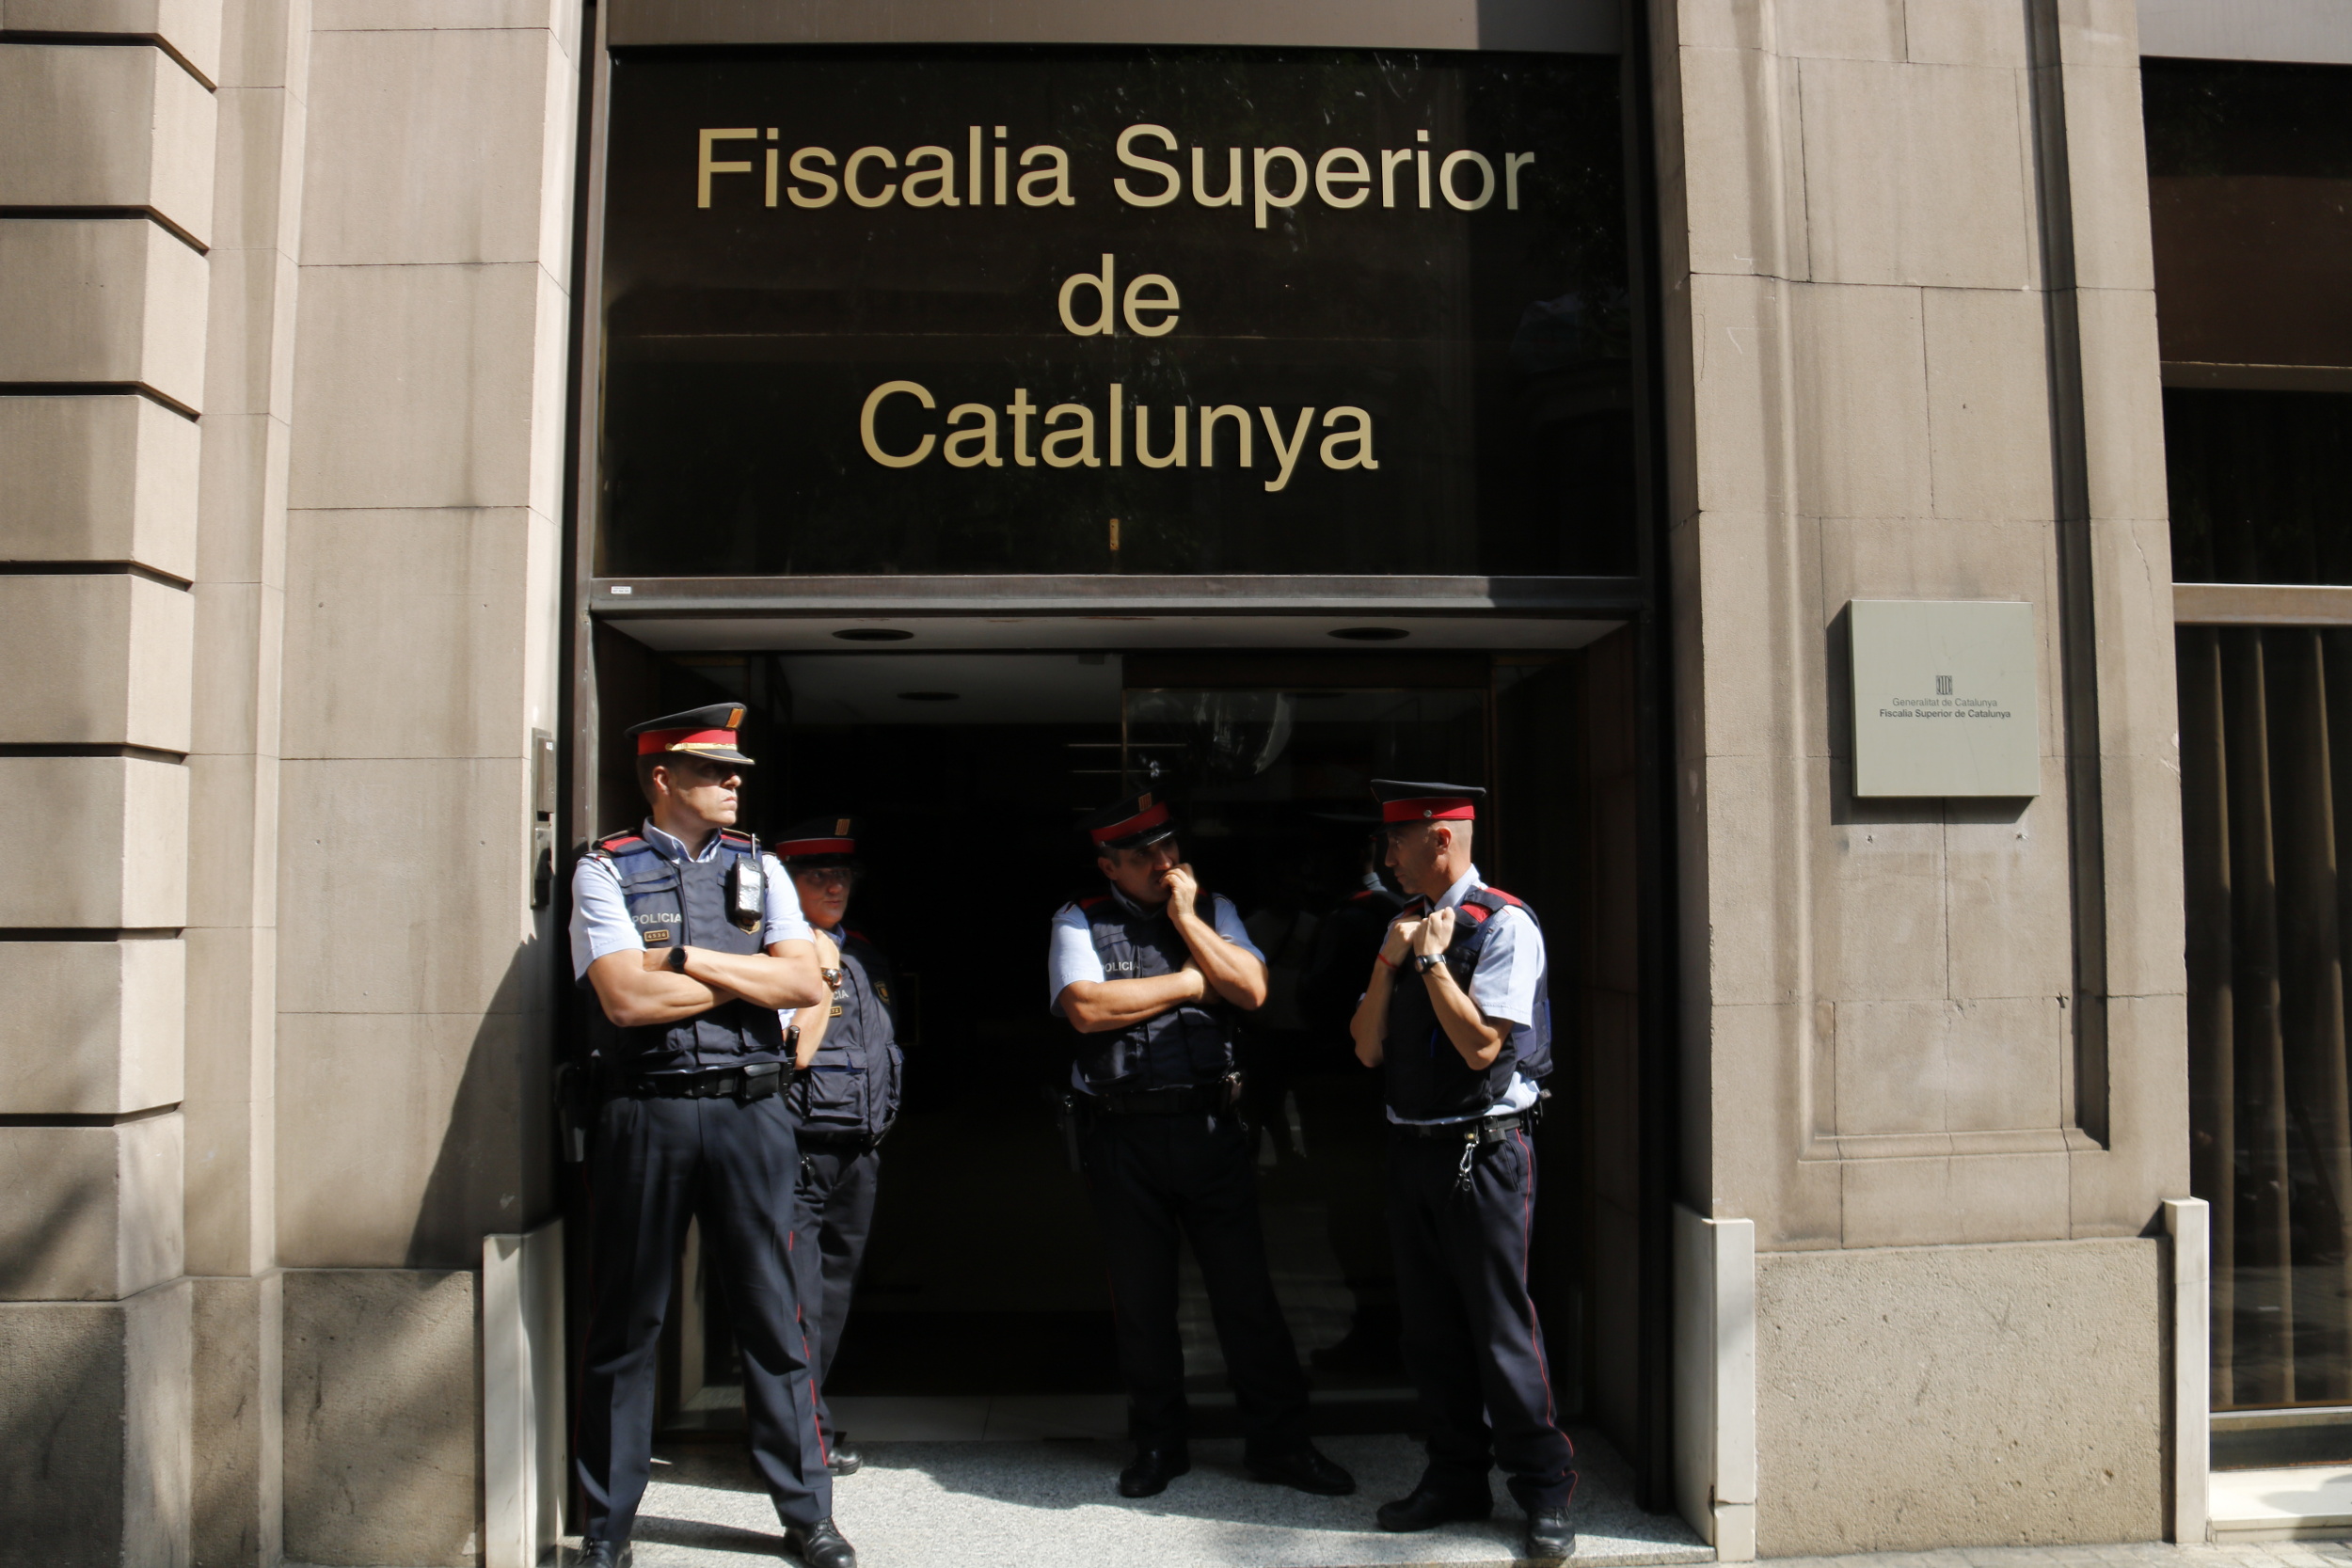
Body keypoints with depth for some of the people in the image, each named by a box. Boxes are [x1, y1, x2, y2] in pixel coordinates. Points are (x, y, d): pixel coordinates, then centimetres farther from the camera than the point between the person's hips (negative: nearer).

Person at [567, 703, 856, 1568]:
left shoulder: (757, 866, 11)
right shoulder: (606, 870, 1)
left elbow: (807, 986, 0)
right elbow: (627, 999, -13)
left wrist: (689, 958, -8)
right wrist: (748, 970, -5)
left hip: (750, 1109, 3)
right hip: (645, 1114, -2)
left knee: (775, 1317, 7)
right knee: (626, 1323, 8)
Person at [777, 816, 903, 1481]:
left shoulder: (867, 957, 15)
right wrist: (820, 978, -18)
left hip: (860, 1151, 7)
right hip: (799, 1148, -7)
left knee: (834, 1285, 13)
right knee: (799, 1299, -7)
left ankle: (806, 1422, 24)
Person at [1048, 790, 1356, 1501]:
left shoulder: (1214, 911, 9)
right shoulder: (1080, 922, 1)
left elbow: (1251, 989, -4)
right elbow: (1086, 1008, -16)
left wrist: (1185, 917, -8)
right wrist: (1190, 983, -8)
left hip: (1211, 1123, 1)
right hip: (1123, 1131, -1)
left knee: (1245, 1286, 3)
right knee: (1141, 1295, 11)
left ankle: (1277, 1440, 16)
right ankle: (1159, 1442, 27)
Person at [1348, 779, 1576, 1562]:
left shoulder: (1504, 924, -11)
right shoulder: (1406, 926, 11)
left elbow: (1481, 1046, -19)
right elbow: (1368, 1049, 7)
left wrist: (1431, 959, -15)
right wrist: (1391, 961, -5)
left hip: (1483, 1150, -7)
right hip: (1411, 1145, 7)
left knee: (1501, 1327, -2)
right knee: (1430, 1328, 14)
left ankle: (1544, 1491, 14)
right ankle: (1456, 1478, 28)